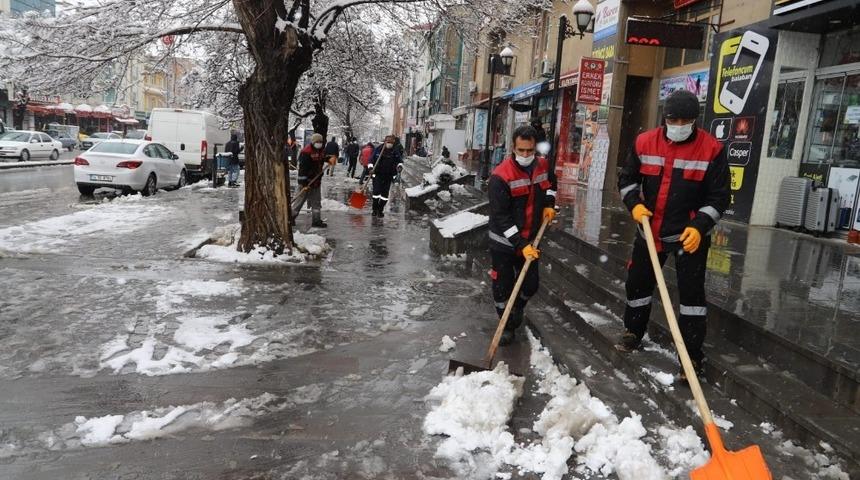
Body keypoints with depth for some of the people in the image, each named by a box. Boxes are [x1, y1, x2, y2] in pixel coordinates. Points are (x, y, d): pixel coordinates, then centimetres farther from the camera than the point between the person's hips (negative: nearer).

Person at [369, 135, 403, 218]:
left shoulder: (395, 151, 1)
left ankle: (380, 210, 18)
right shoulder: (378, 149, -6)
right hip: (377, 174, -2)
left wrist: (400, 166, -6)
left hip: (388, 176, 2)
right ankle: (375, 209, 8)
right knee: (376, 192, -8)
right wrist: (371, 168, -18)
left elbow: (400, 160, 14)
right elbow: (371, 160, -2)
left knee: (385, 194, 4)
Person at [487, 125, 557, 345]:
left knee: (531, 285, 14)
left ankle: (518, 309, 45)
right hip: (504, 242, -5)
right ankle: (507, 325, 25)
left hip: (530, 239, 5)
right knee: (503, 286, 3)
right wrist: (521, 245, -26)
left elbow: (550, 183, 23)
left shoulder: (542, 165, -3)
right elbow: (500, 217, -23)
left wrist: (549, 204, 7)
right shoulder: (500, 176, -24)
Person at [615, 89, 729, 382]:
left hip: (690, 234, -3)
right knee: (638, 282, 15)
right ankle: (633, 332, 38)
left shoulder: (712, 149, -12)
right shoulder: (645, 143, -4)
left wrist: (700, 226, -21)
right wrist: (635, 204, -10)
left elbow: (719, 197, -9)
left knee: (691, 292, -5)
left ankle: (694, 356, 7)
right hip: (651, 230, 4)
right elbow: (627, 179, 7)